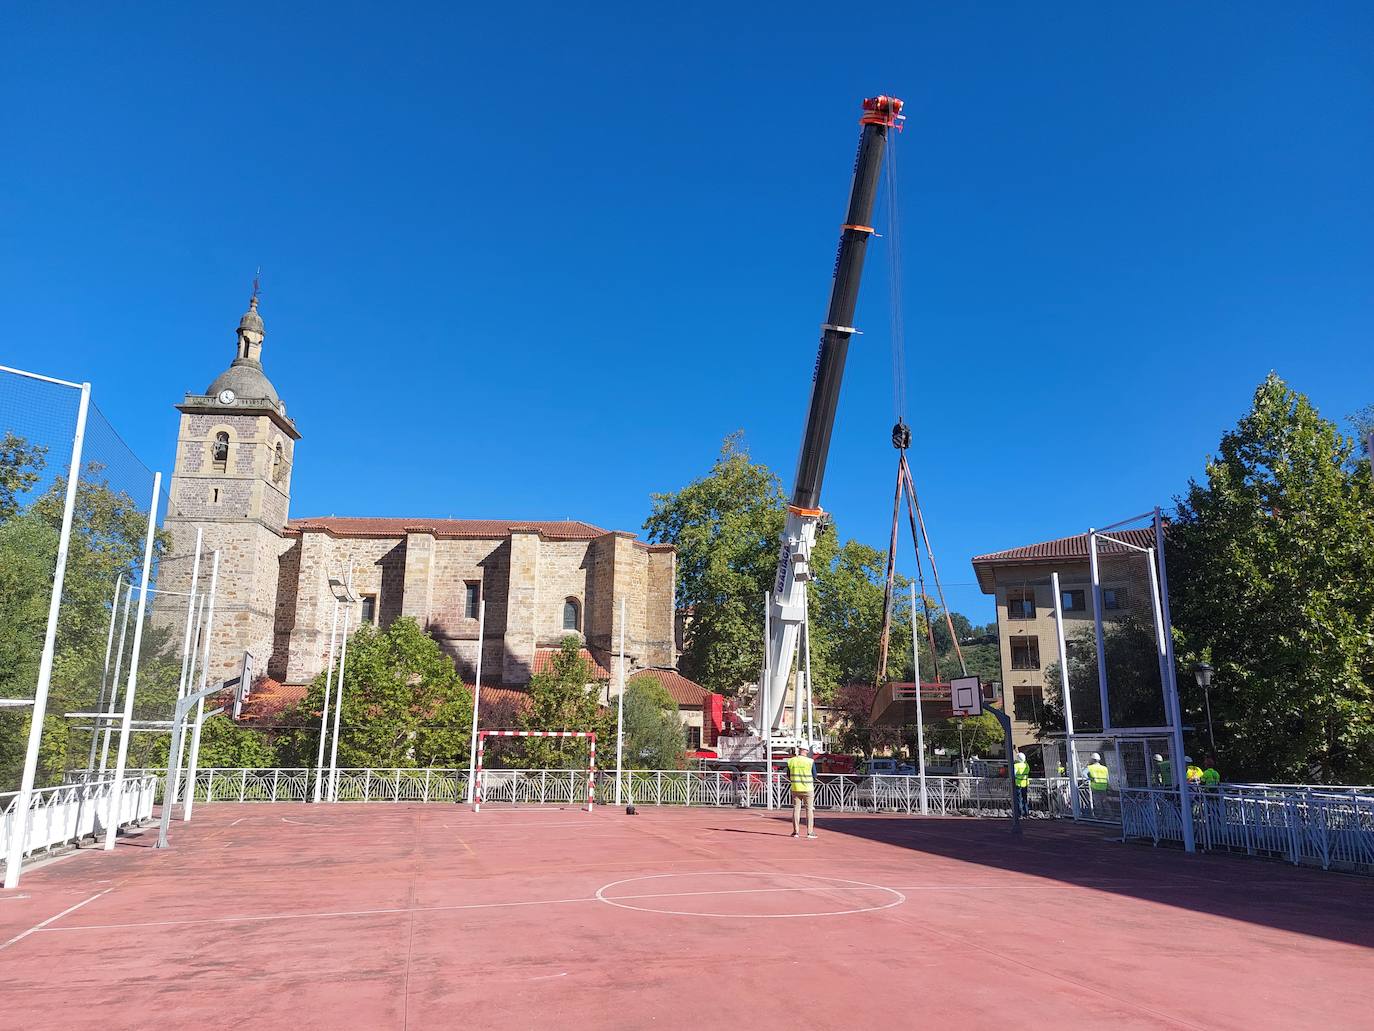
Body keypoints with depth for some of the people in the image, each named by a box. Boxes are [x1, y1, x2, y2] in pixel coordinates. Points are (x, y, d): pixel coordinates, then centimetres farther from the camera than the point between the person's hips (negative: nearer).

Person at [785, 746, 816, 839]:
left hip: (795, 789, 2)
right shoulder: (810, 761, -9)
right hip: (808, 789, -2)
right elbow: (814, 776, -4)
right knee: (809, 809, 6)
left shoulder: (790, 761, 0)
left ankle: (796, 832, 8)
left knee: (796, 809, 8)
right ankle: (810, 832, 4)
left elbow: (788, 776, 6)